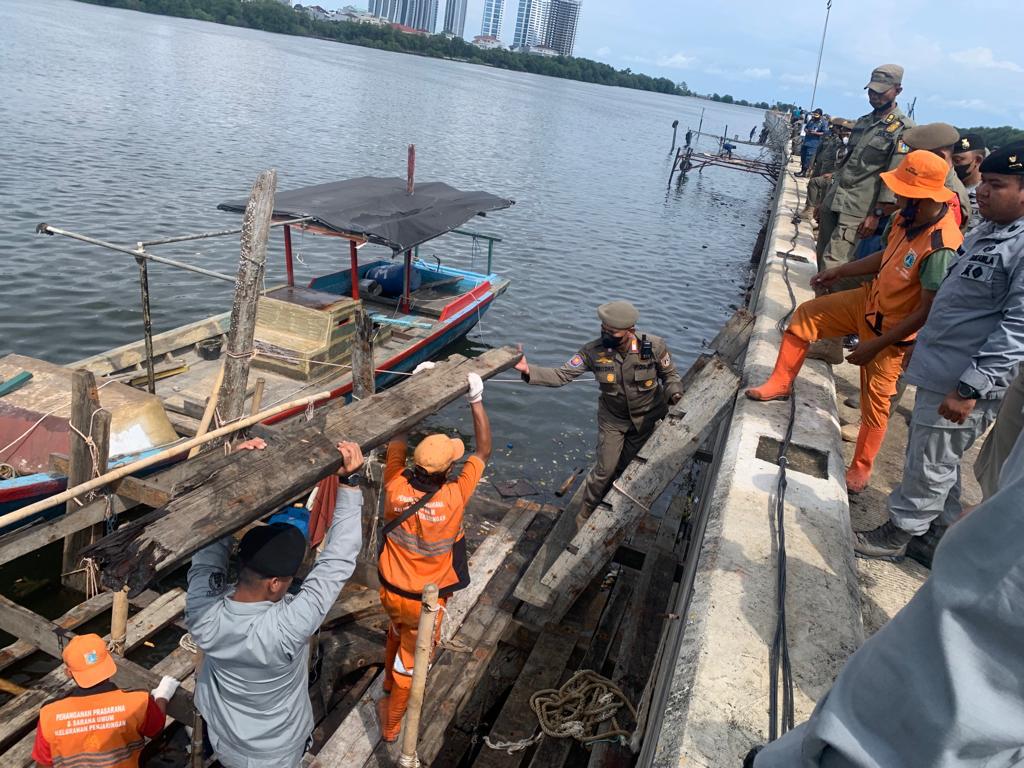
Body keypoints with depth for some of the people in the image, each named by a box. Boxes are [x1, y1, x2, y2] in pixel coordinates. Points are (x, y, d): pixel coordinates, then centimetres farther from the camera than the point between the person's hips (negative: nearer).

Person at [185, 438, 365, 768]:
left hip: (221, 741, 4)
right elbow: (337, 562, -34)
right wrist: (349, 481, -33)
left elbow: (212, 540, -17)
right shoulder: (286, 628, -40)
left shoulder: (202, 611, -30)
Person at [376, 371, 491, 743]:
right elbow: (483, 451, -17)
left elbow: (398, 440, -7)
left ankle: (389, 688, 60)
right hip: (425, 601, -3)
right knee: (410, 660, 19)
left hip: (390, 590, 4)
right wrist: (476, 401, -16)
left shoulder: (395, 487, -24)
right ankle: (391, 725, 40)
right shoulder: (453, 497, -30)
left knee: (397, 633, 34)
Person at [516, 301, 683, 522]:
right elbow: (561, 375, -25)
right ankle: (586, 512, 30)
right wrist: (529, 371, -40)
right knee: (605, 469, 4)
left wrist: (674, 394, -27)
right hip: (613, 419, 0)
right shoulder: (594, 350, -25)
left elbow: (670, 375, -7)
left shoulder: (654, 346, -25)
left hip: (648, 417, 0)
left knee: (625, 467, 14)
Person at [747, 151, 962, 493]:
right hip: (870, 300, 8)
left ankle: (861, 468, 24)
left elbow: (928, 312, -27)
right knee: (806, 314, 9)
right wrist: (841, 271, 14)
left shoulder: (940, 248, -33)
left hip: (890, 327, -8)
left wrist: (876, 345, -23)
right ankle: (781, 383, 24)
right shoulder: (910, 216, -10)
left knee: (875, 399, 5)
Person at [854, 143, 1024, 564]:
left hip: (964, 382, -10)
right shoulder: (987, 231, 11)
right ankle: (937, 538, 37)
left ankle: (899, 534, 23)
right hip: (940, 371, 10)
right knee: (938, 462, 21)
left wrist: (970, 388, -26)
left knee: (930, 466, 6)